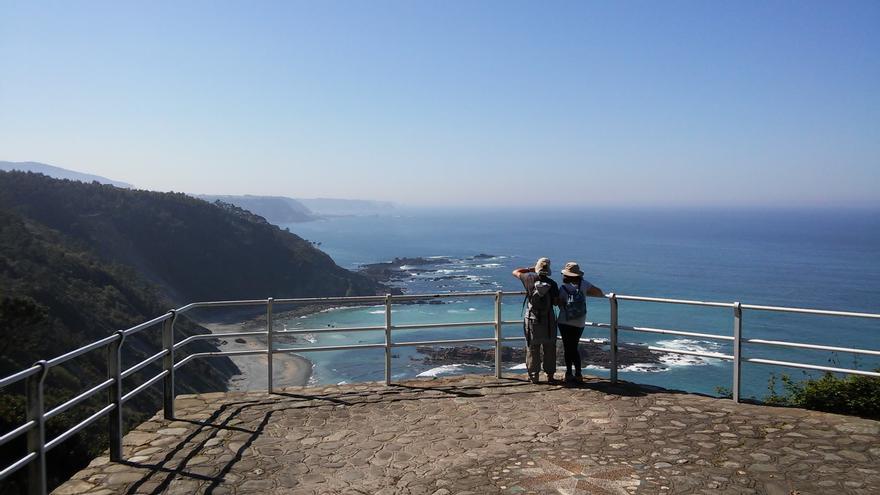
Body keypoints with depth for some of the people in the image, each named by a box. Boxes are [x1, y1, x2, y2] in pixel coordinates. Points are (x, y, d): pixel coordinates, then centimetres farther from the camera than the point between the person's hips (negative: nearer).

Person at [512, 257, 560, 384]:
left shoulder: (531, 278, -8)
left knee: (533, 348, 8)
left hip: (533, 319, 0)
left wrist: (531, 269, 14)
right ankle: (550, 375, 14)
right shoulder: (552, 283, -7)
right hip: (548, 320, 0)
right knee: (549, 349, 10)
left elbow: (515, 272, 8)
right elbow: (556, 302, -4)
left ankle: (534, 376, 11)